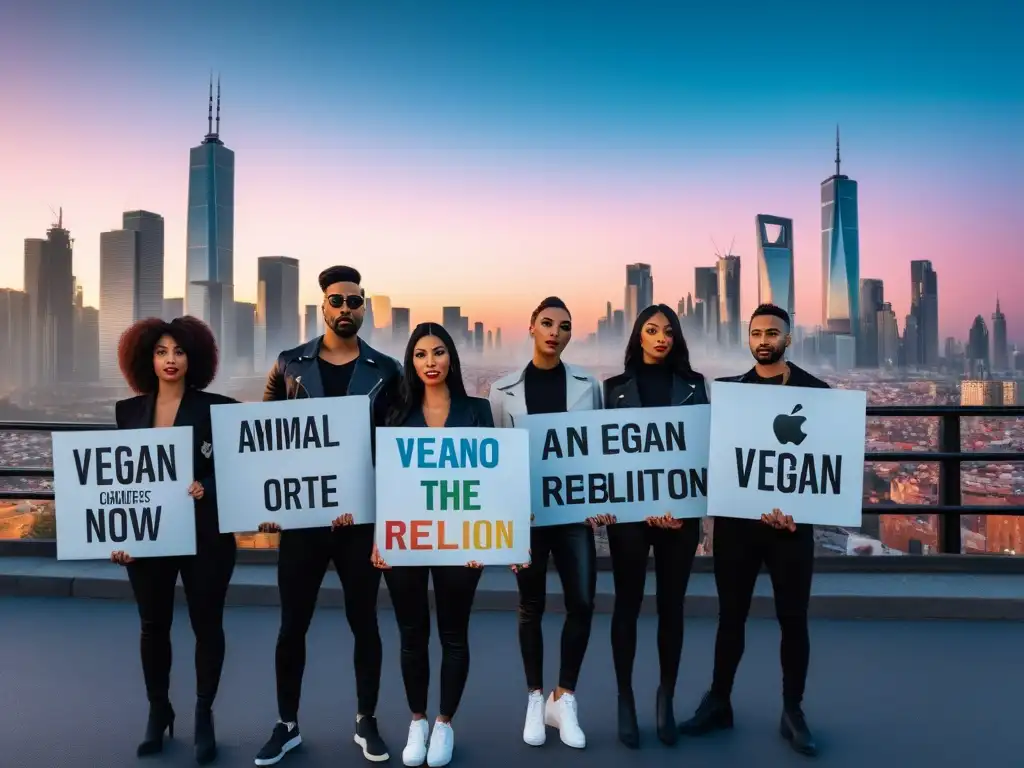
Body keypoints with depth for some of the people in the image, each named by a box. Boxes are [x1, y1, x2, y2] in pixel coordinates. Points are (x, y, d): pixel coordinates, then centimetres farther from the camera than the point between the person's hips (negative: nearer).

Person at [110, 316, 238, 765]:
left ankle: (204, 715, 26)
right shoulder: (129, 411, 6)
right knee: (153, 626, 15)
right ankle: (158, 712, 35)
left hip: (205, 536, -3)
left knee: (207, 625, 8)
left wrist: (206, 488, -24)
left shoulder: (216, 408, -5)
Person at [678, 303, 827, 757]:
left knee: (793, 619, 7)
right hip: (736, 521, 1)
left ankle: (792, 712, 24)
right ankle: (718, 703, 25)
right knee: (731, 615, 11)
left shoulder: (816, 391, 1)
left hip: (792, 523, -1)